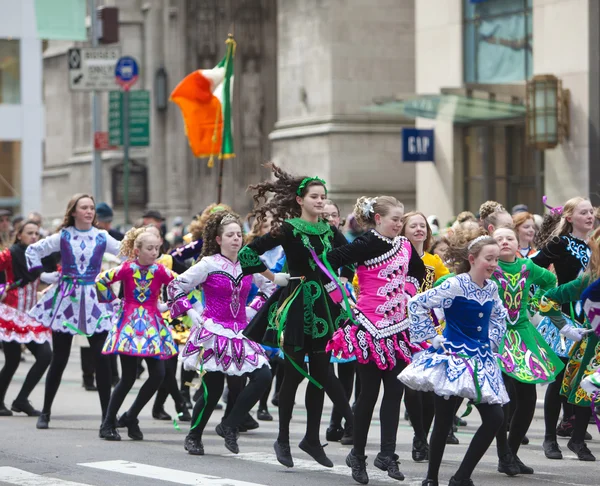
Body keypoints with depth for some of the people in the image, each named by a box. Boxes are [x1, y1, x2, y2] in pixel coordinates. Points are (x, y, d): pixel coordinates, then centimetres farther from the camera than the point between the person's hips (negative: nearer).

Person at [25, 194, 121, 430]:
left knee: (102, 358, -6)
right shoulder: (63, 237, 1)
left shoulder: (102, 237, 2)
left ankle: (107, 413, 1)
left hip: (93, 302, 0)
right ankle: (45, 412, 16)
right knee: (59, 359, 3)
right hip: (66, 299, 0)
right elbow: (33, 251, 9)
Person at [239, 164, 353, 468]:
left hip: (324, 306, 5)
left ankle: (312, 438, 16)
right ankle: (283, 439, 10)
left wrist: (344, 280, 10)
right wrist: (273, 277, -9)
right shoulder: (288, 229, -8)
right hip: (296, 305, -5)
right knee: (295, 372, -1)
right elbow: (247, 253, -12)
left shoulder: (330, 231, 8)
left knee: (320, 374, 6)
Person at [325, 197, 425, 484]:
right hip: (370, 328, -6)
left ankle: (387, 454, 1)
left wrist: (409, 294, 11)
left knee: (395, 390, -1)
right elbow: (332, 261, -18)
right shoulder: (366, 245, -12)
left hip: (397, 327, 6)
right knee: (369, 392, 0)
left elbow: (418, 272, 26)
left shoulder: (405, 247, 9)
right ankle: (358, 455, 13)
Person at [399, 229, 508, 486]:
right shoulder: (455, 285, -14)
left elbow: (499, 316, 25)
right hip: (453, 357, -6)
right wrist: (432, 336, -13)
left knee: (495, 418, -4)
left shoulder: (491, 288, 5)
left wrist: (492, 342, 12)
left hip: (481, 361, 6)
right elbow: (417, 304, -16)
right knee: (444, 421, 0)